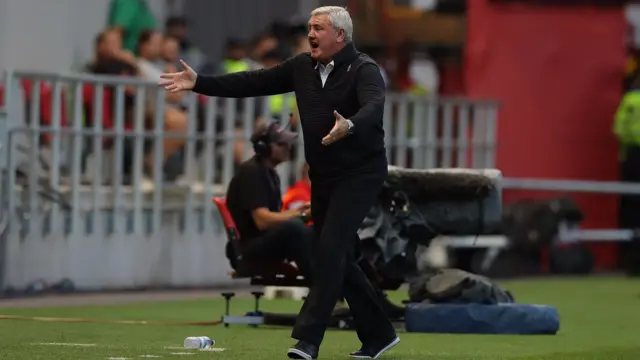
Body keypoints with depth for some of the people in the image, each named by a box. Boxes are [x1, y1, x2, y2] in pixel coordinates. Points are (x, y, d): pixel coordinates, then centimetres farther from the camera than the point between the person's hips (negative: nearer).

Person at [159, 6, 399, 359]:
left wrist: (349, 127, -56)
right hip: (322, 177, 8)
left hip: (359, 174, -8)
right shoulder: (303, 67, 6)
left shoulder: (364, 70, -15)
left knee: (329, 249, -18)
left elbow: (373, 107, -34)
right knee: (339, 259, 11)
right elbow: (255, 82, 6)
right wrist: (200, 83, 0)